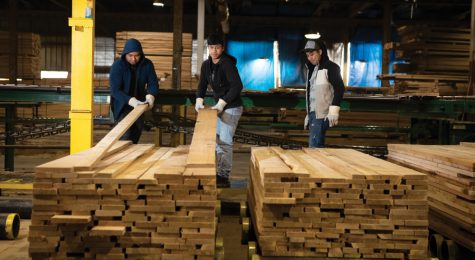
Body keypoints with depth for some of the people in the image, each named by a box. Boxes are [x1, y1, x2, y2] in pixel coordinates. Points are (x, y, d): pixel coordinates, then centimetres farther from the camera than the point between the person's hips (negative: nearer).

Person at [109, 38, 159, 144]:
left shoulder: (147, 64, -10)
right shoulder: (117, 66, -20)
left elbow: (153, 83, -5)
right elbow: (115, 90, -25)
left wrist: (150, 95, -28)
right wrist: (131, 100, -39)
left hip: (139, 105, 5)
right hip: (122, 105, -4)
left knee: (136, 135, 16)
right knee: (125, 136, -15)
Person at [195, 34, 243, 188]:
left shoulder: (227, 63, -19)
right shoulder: (206, 65, 4)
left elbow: (238, 86, -27)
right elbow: (202, 85, 7)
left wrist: (222, 102, -31)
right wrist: (199, 100, -12)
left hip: (232, 107, -8)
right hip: (219, 106, 9)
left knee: (225, 141, -10)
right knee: (216, 139, 13)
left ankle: (224, 177, -3)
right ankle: (218, 173, 24)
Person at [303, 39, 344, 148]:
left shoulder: (330, 67, -8)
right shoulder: (312, 69, 18)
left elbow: (339, 88, -16)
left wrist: (333, 111, -23)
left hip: (322, 114, -9)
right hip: (313, 113, 9)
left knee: (314, 146, -13)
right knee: (318, 145, 10)